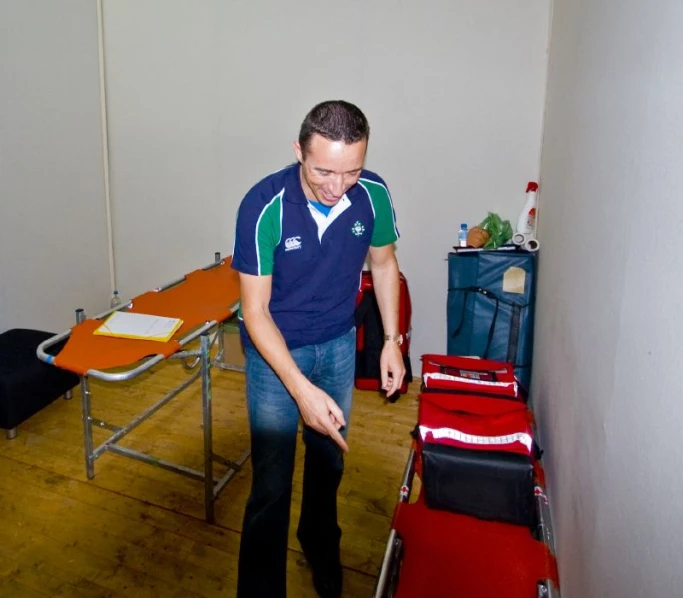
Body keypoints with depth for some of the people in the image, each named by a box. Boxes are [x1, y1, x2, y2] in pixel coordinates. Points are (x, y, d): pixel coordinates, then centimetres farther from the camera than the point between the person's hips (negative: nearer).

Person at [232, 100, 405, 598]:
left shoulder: (373, 194, -17)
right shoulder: (264, 206, -28)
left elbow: (383, 263, 2)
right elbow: (255, 310, -24)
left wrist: (392, 339, -3)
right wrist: (302, 390, -32)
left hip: (338, 344, 4)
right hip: (275, 350, -3)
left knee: (329, 458, 22)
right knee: (272, 482, 0)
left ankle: (321, 546, 50)